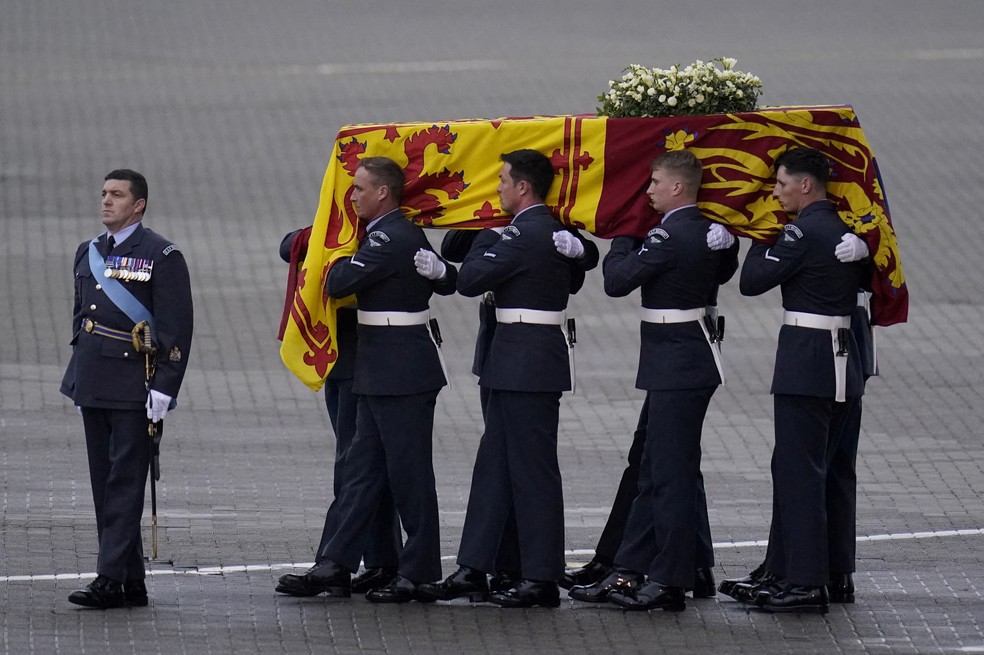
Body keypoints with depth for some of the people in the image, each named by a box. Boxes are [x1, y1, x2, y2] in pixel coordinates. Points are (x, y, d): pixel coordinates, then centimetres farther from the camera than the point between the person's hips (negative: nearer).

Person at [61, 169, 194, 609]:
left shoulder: (162, 256, -6)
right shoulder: (88, 254, 15)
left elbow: (177, 327, -9)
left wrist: (163, 389, -15)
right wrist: (78, 381, 18)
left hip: (134, 390, -7)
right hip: (94, 386, 7)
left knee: (125, 485, -9)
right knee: (104, 485, 7)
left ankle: (112, 579, -11)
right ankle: (132, 582, 12)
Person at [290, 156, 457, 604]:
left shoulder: (390, 239, -18)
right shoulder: (407, 235, 13)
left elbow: (338, 284, -21)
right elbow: (447, 282, 22)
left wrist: (341, 259, -2)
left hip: (400, 372, -10)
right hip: (379, 372, 10)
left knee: (409, 473, -3)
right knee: (363, 467, 9)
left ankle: (419, 572, 3)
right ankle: (338, 563, 10)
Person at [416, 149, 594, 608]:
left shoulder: (522, 235, -17)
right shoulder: (557, 232, 11)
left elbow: (469, 281, -16)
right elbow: (575, 279, 25)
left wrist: (484, 241, -2)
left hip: (523, 360, -10)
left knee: (533, 470, -5)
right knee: (494, 463, 11)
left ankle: (541, 578, -1)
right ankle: (473, 570, 13)